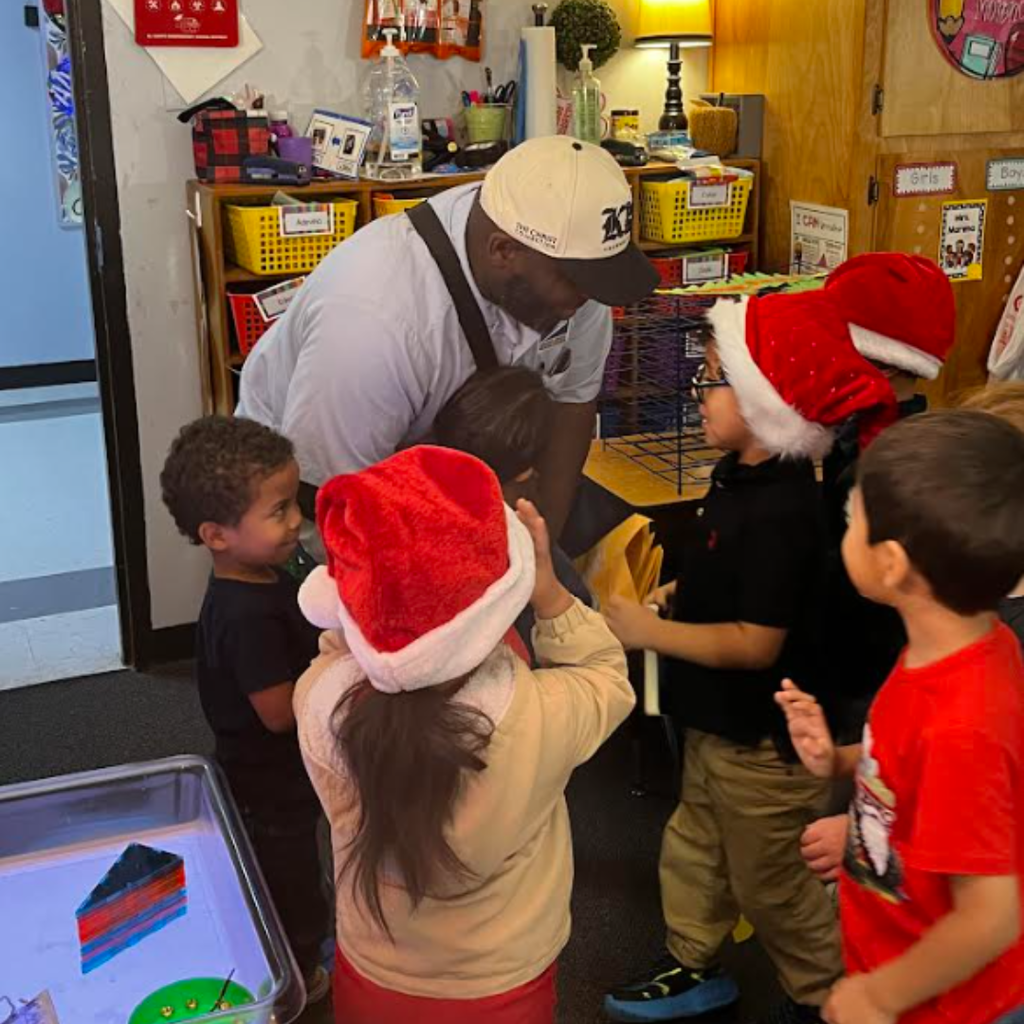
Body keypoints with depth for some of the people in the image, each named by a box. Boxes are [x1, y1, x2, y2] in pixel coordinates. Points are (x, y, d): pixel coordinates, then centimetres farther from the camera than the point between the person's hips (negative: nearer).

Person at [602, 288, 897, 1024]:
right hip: (721, 722, 9)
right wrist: (680, 594, 3)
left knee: (771, 883, 12)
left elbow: (756, 642, -30)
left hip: (764, 740, -9)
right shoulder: (748, 477, 0)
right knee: (696, 850, 24)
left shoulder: (778, 510, -30)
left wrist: (651, 632, -23)